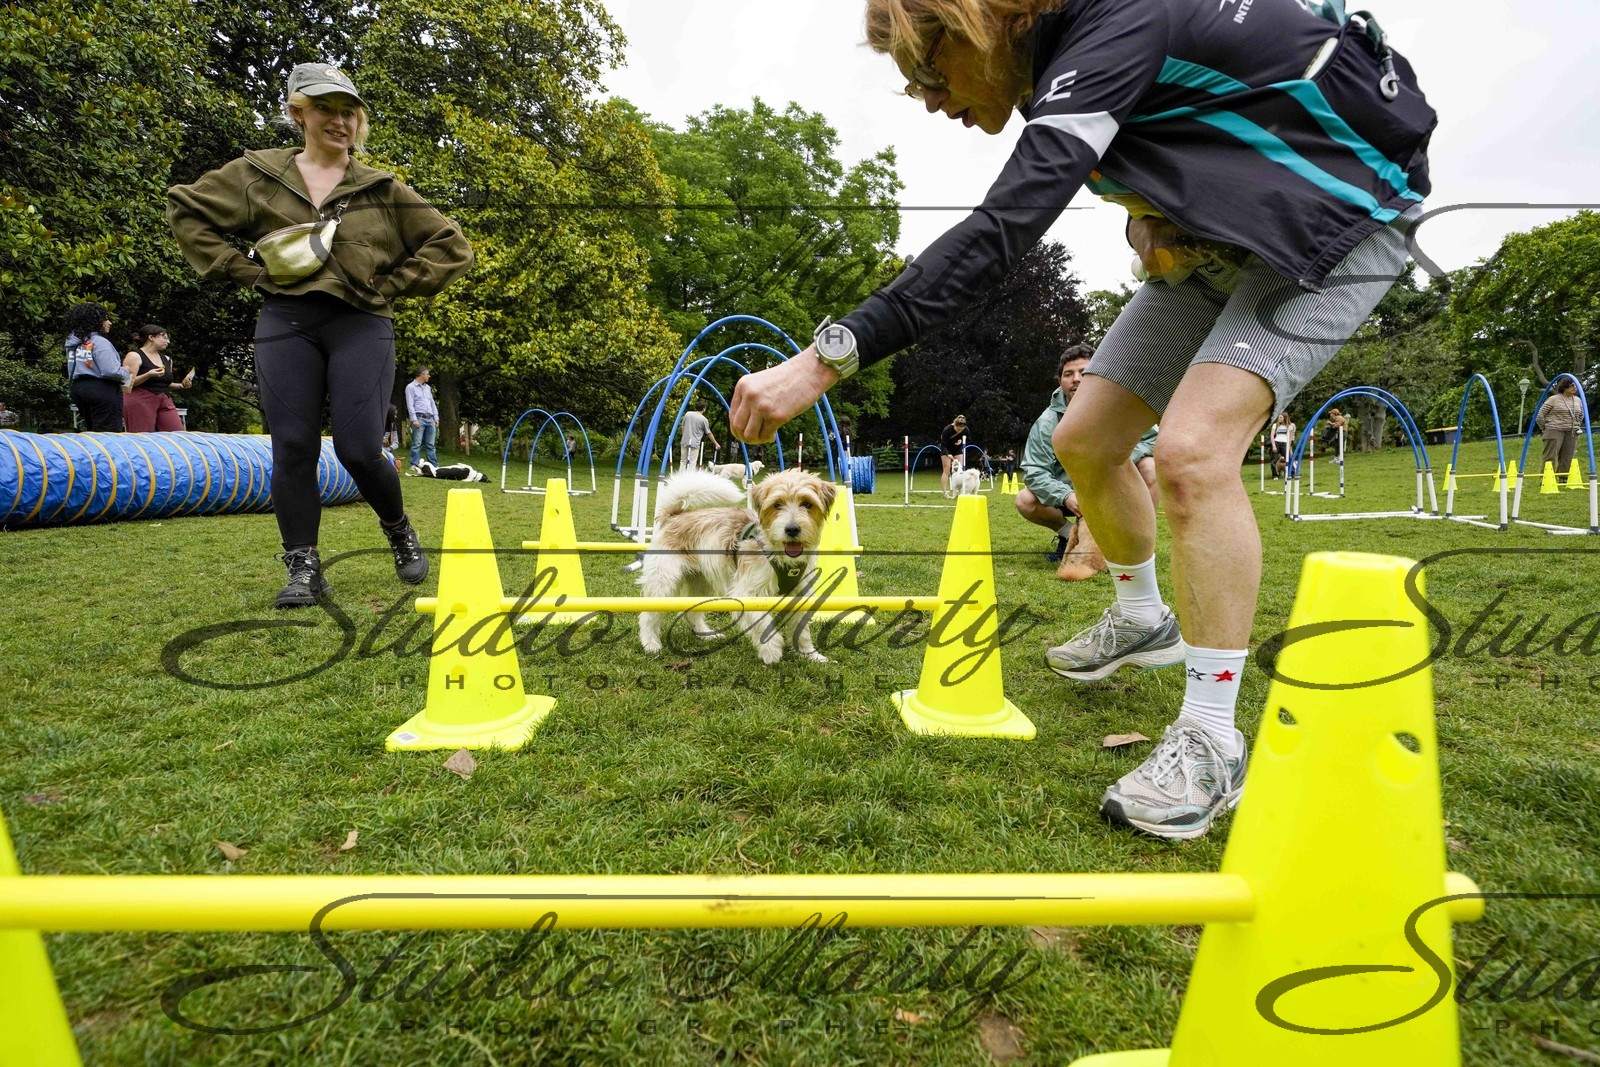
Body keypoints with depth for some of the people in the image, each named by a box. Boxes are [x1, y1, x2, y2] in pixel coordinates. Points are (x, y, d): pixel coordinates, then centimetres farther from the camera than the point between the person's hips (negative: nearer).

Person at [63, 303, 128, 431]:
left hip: (78, 388, 9)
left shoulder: (73, 343, 12)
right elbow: (111, 371, -22)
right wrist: (125, 373, -4)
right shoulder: (100, 342, -12)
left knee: (92, 431, 16)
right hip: (101, 390, -8)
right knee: (110, 433, -7)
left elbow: (71, 373, 14)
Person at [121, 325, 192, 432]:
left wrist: (181, 385, 11)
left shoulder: (166, 360, 19)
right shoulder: (134, 356, -2)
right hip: (141, 401, -6)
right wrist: (148, 375, -22)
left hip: (165, 402, 6)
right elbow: (126, 383, -9)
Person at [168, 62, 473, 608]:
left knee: (358, 449, -11)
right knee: (293, 449, -3)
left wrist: (390, 286, 2)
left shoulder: (383, 189, 8)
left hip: (362, 326, -2)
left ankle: (400, 531, 17)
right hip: (285, 324, 2)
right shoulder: (257, 174, 11)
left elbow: (450, 246, 7)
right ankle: (304, 568, 5)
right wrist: (245, 270, 6)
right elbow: (185, 208, 17)